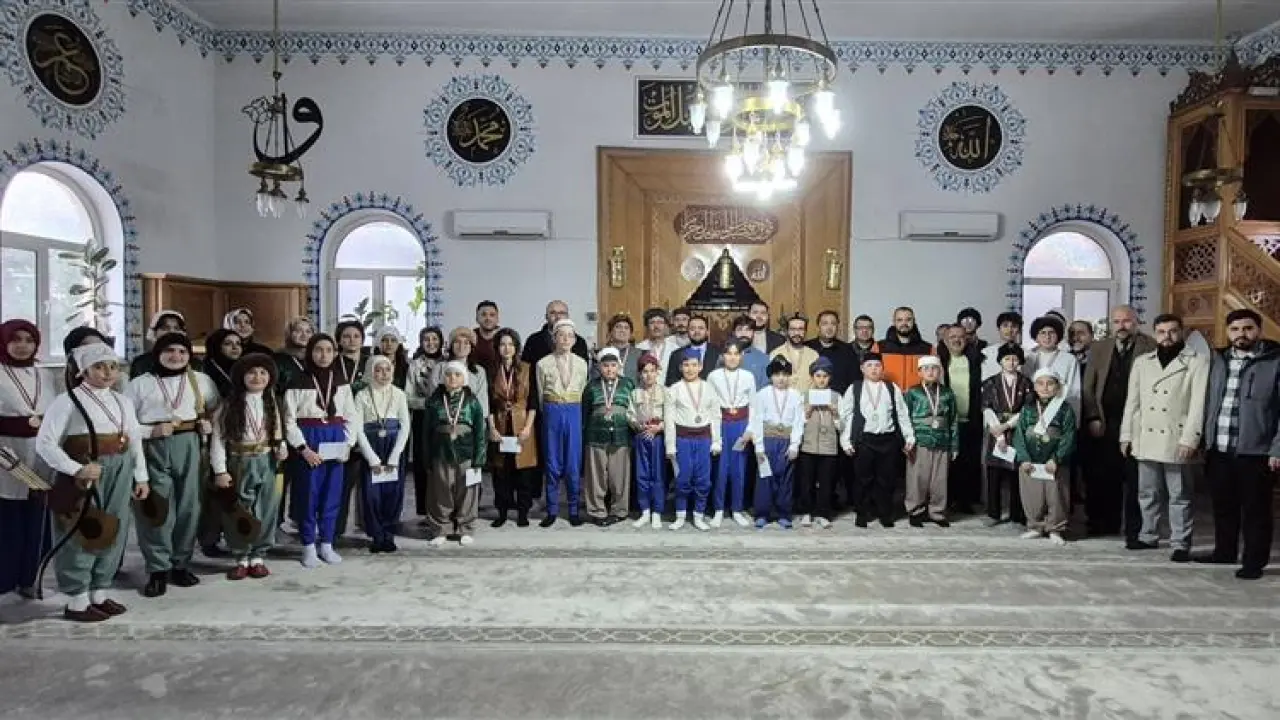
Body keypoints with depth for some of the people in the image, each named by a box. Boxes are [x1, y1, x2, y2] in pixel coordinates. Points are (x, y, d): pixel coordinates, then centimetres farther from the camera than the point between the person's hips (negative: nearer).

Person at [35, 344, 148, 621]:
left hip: (120, 472, 6)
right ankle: (77, 601, 10)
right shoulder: (69, 400, -7)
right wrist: (76, 469, -21)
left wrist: (140, 477, 13)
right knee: (82, 532, -2)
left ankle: (100, 593, 25)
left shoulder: (123, 401, 12)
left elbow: (135, 441, 15)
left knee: (114, 531, 11)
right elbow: (45, 442, -12)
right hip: (86, 473, -6)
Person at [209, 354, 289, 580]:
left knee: (265, 511, 5)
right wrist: (220, 470, -11)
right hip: (238, 463, -2)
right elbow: (218, 438, -7)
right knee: (239, 512, 5)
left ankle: (258, 556, 18)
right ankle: (241, 557, 19)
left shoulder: (273, 404, 7)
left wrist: (282, 447, -6)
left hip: (266, 464, 3)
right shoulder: (229, 405, -6)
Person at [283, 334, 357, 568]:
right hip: (308, 441, -3)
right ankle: (309, 547, 14)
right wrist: (303, 448, -13)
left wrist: (348, 444, -2)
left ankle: (326, 544, 19)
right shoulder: (299, 383, -4)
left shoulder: (341, 382, 7)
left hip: (335, 441, 3)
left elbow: (350, 417, 10)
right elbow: (290, 420, -5)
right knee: (308, 494, 2)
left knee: (332, 494, 7)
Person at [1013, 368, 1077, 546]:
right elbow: (1019, 434, 3)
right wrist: (1023, 458, -7)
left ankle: (1055, 529, 16)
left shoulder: (1065, 409, -1)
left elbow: (1068, 437, -6)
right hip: (1030, 463, 2)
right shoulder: (1027, 409, 6)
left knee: (1055, 497, 2)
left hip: (1054, 464, -2)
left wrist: (1056, 459, -14)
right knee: (1031, 497, 7)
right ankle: (1035, 526, 23)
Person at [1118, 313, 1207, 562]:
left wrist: (1190, 438, -15)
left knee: (1179, 495, 3)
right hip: (1145, 438, 4)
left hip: (1176, 439, -4)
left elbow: (1198, 403, -8)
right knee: (1147, 493, 13)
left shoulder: (1197, 362, -1)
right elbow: (1132, 401, 12)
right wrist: (1126, 435, 8)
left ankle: (1180, 544, 10)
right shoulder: (1141, 361, 12)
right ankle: (1148, 536, 24)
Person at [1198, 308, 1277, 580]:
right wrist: (1205, 439, 9)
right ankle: (1224, 551, 29)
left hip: (1255, 451, -5)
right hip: (1219, 451, 5)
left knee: (1255, 510, 5)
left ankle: (1254, 561, 17)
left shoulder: (1274, 361, -4)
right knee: (1223, 506, 15)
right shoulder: (1217, 360, 11)